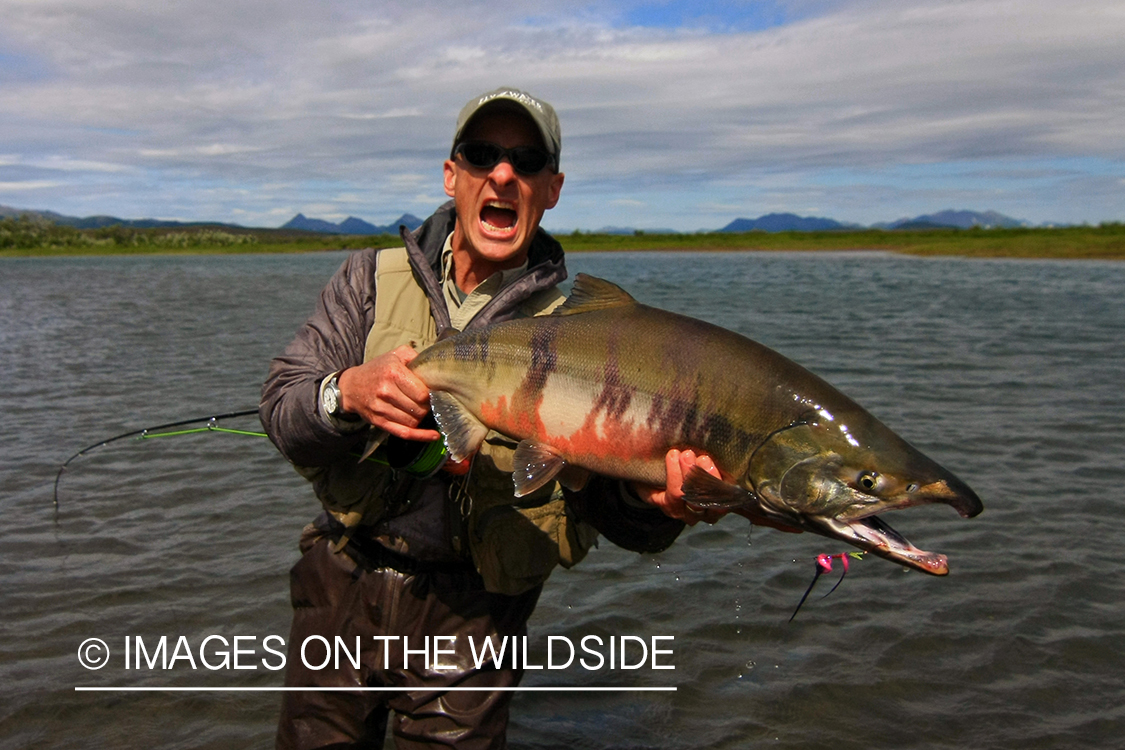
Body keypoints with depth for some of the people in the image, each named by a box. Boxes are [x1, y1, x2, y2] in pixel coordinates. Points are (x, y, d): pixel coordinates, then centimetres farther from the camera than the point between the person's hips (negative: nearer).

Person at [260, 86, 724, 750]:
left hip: (467, 619, -2)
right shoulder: (371, 279, 0)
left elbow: (615, 511, -12)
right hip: (342, 586, 3)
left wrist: (656, 503, -36)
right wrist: (347, 393, -30)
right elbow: (282, 412, -8)